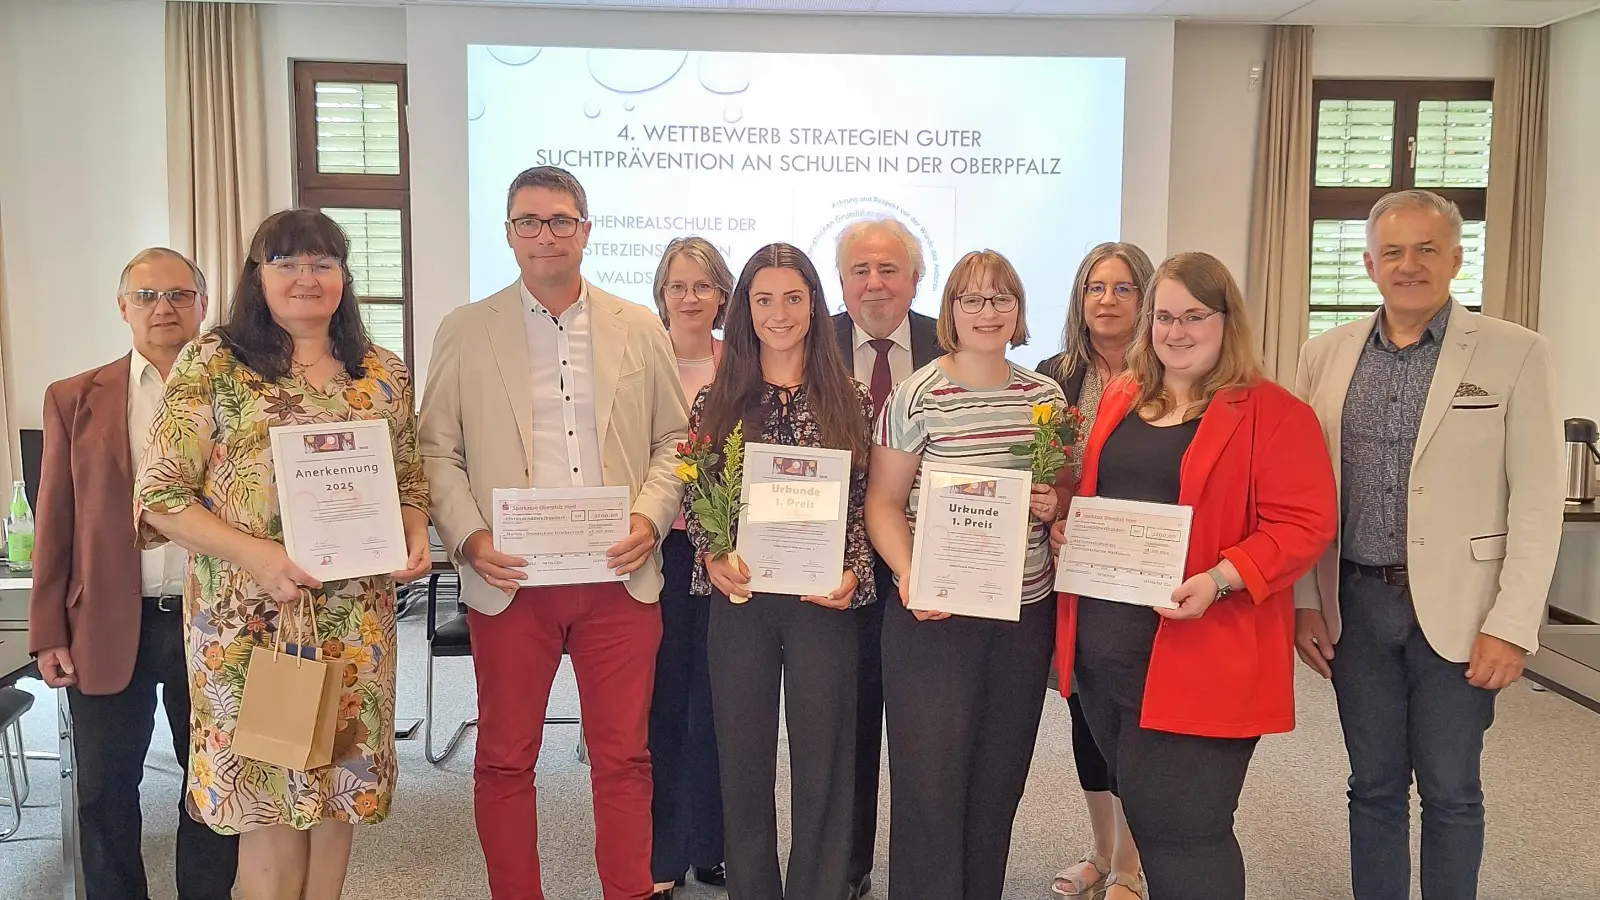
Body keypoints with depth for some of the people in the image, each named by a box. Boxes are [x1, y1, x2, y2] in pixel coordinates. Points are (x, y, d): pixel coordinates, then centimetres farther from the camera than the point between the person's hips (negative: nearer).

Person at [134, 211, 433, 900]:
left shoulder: (384, 374, 7)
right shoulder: (213, 365, -4)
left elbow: (408, 480, 15)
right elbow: (160, 495, -6)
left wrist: (415, 535, -6)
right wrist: (256, 555, -19)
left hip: (355, 619, 3)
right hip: (251, 620, -3)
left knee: (336, 790, 14)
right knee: (270, 800, 8)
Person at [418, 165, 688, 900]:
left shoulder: (640, 328, 8)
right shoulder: (465, 331, 5)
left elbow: (674, 440, 9)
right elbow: (438, 451, 4)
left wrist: (651, 516, -6)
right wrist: (469, 537, -10)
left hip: (620, 577, 1)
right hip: (509, 579, 0)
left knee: (624, 757, 8)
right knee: (504, 759, 10)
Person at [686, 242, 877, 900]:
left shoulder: (851, 401, 2)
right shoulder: (716, 401, 4)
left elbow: (866, 503, 4)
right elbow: (694, 501, 7)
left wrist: (852, 574, -9)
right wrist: (712, 558, -10)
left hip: (823, 599, -1)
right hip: (740, 598, 1)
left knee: (822, 763, 7)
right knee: (744, 761, 11)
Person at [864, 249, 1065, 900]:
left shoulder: (1046, 395, 7)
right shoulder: (918, 395, -7)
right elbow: (883, 502, -5)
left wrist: (1055, 505, -4)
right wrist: (909, 577, -20)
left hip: (1025, 609, 5)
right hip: (935, 612, -4)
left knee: (1000, 778, 14)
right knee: (930, 779, -1)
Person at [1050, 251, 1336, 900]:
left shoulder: (1272, 414, -6)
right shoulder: (1120, 399, 14)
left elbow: (1304, 525, -12)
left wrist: (1220, 580, -25)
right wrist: (1065, 526, 2)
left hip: (1198, 653, -6)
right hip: (1103, 645, 6)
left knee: (1183, 830, -2)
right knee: (1142, 815, 18)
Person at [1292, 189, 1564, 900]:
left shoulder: (1514, 354, -3)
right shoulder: (1326, 355, 5)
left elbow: (1537, 501, -6)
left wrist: (1512, 625, -10)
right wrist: (1305, 602, 4)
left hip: (1455, 606, -2)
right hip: (1356, 603, 3)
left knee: (1450, 793, 8)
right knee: (1373, 787, 13)